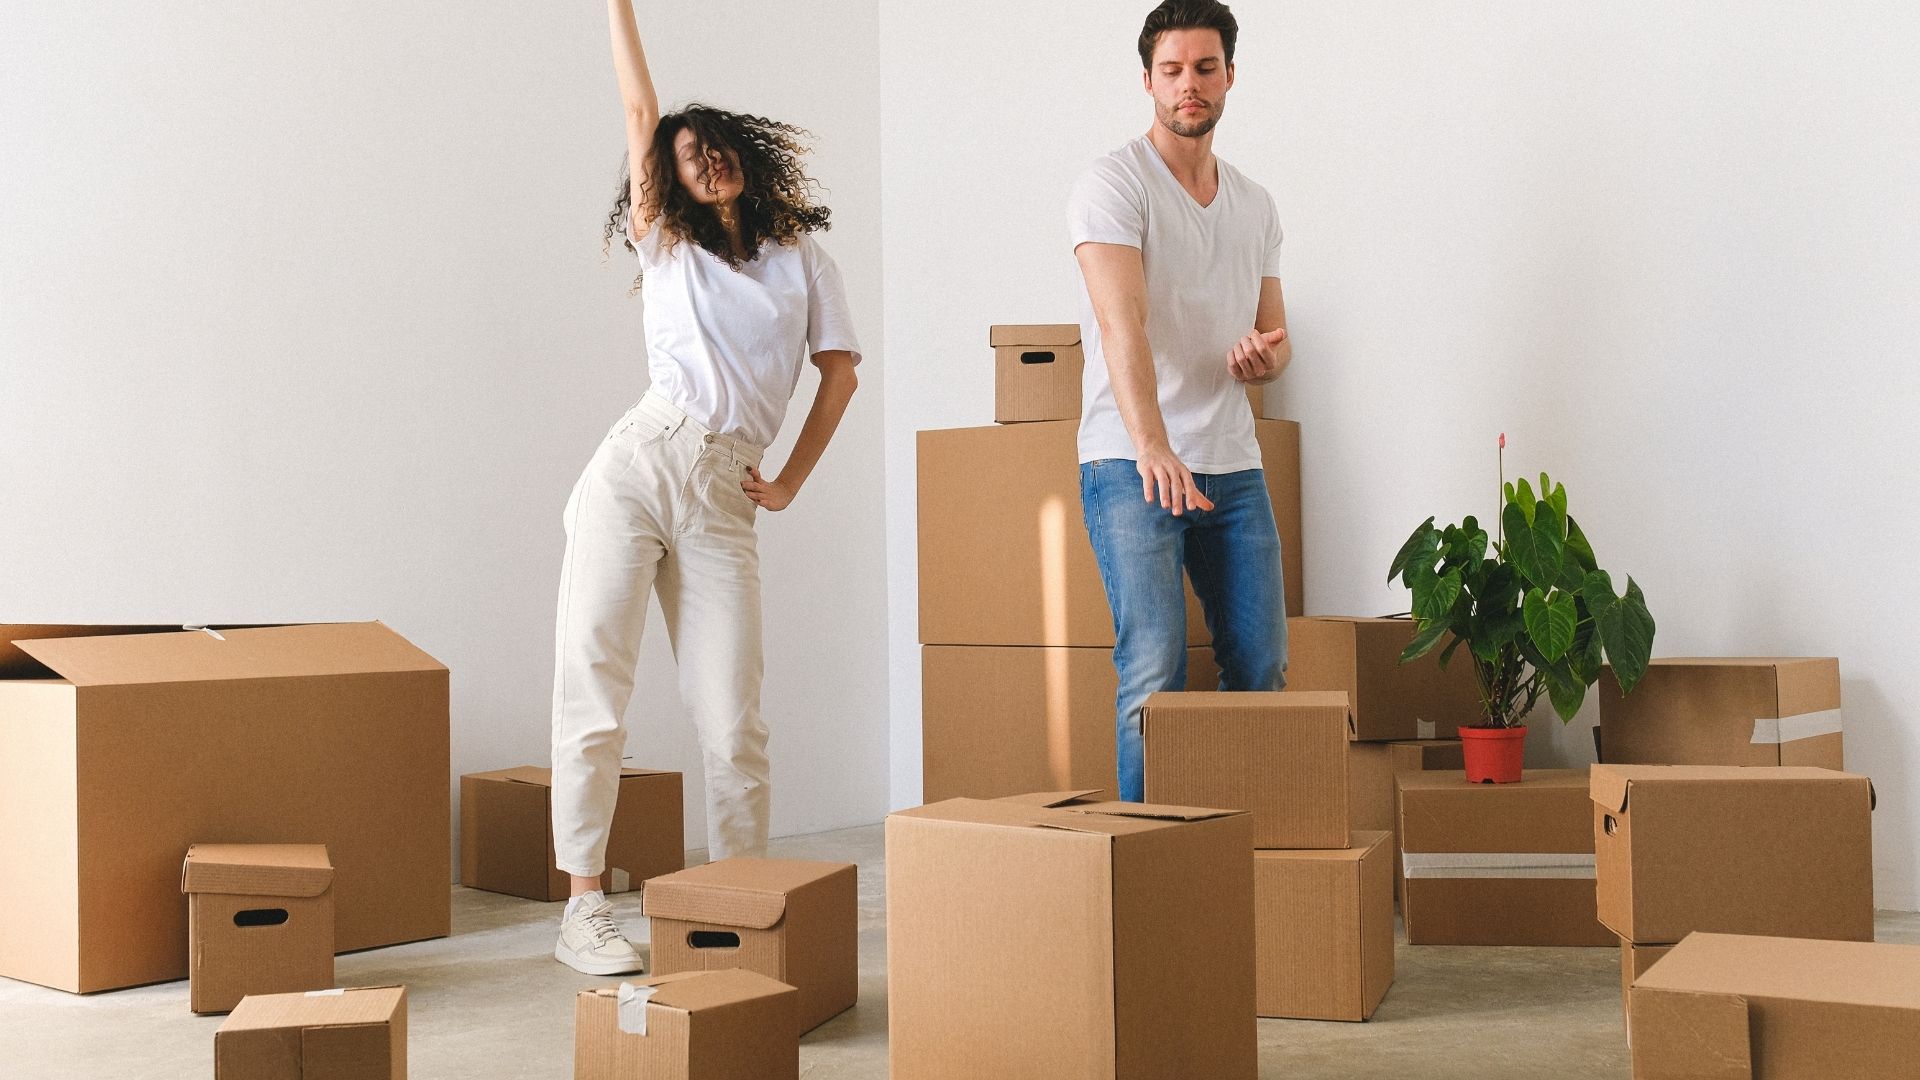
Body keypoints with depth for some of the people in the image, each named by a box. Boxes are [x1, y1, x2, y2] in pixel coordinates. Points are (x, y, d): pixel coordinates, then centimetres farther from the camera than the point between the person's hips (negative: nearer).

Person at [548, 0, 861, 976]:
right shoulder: (667, 245, 13)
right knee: (594, 699, -5)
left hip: (721, 503, 1)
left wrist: (791, 482, 12)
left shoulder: (801, 259, 16)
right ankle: (582, 909, 1)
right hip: (633, 469, 0)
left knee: (734, 722, -2)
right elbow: (640, 108, 8)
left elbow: (840, 371, 17)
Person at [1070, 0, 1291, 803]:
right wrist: (1153, 449, -36)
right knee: (1155, 671, -10)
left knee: (1262, 669, 6)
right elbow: (1122, 324, -22)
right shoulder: (1115, 185, -7)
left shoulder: (1255, 205, 14)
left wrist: (1265, 359, -8)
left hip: (1233, 466, 6)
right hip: (1130, 465, -6)